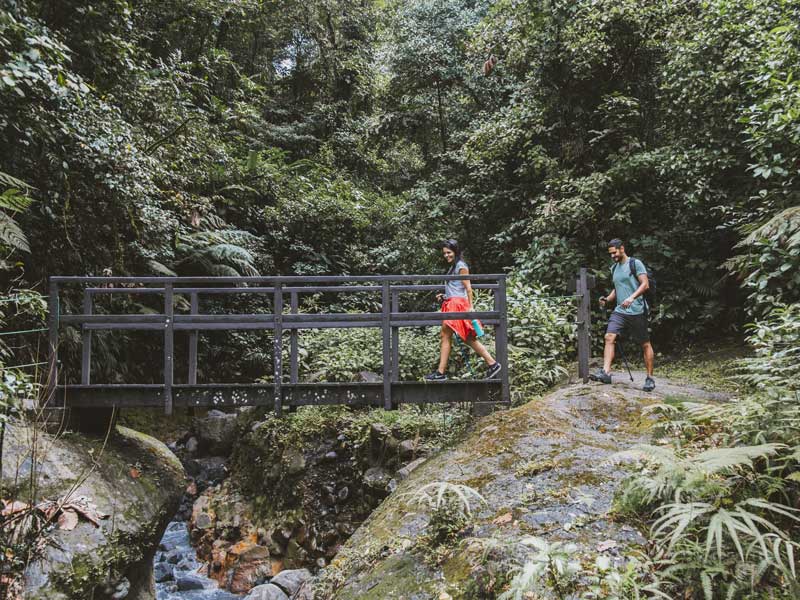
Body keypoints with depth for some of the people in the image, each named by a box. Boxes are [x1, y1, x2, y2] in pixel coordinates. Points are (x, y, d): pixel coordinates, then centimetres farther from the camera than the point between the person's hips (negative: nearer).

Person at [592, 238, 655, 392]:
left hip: (637, 311, -6)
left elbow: (645, 284, -13)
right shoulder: (614, 268, 17)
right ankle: (606, 372, -22)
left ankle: (650, 378, 14)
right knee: (609, 337, -14)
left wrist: (632, 298, -27)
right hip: (620, 311, 6)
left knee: (645, 344, 4)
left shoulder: (635, 263, -4)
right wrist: (607, 299, 8)